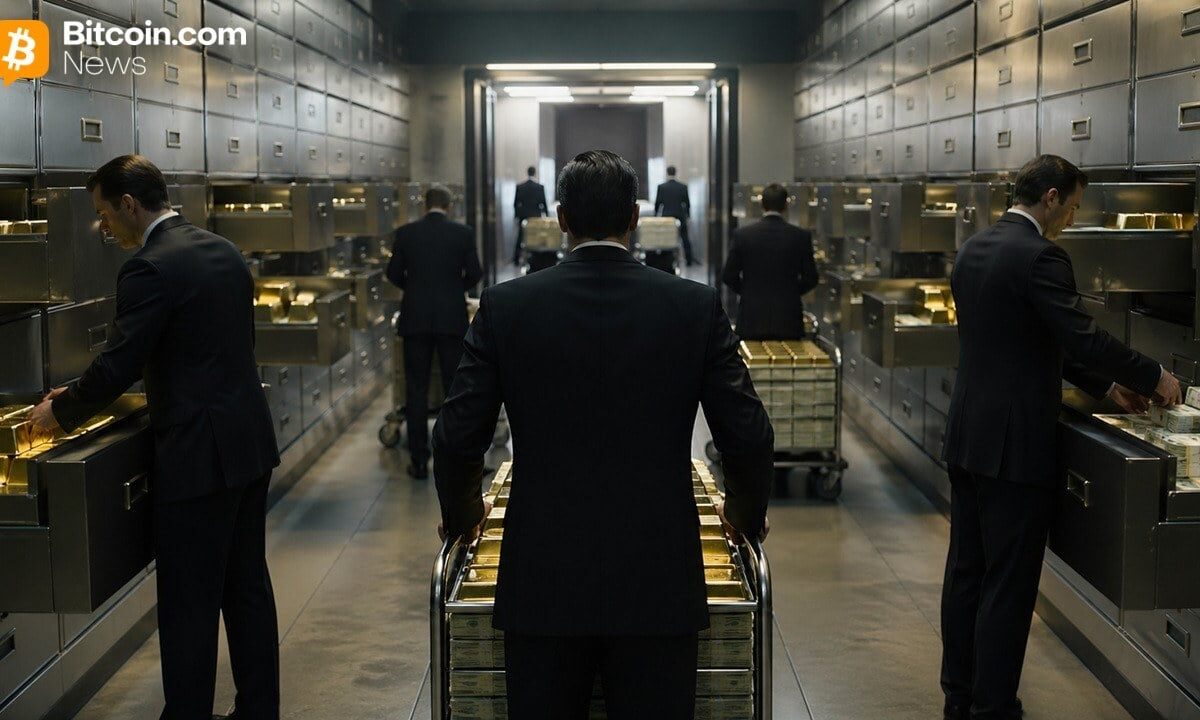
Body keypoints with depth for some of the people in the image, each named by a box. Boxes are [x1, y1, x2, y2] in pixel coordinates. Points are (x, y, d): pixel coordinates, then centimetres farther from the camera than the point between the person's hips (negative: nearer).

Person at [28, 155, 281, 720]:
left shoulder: (150, 269, -16)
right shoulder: (224, 251, 10)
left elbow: (116, 366, -16)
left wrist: (61, 411, 2)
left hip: (198, 455, -9)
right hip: (250, 442, 9)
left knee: (189, 604, 2)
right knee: (247, 587, 17)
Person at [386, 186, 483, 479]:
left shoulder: (405, 233, 0)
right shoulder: (463, 233, -2)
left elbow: (394, 274, 5)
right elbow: (474, 274, 0)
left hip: (416, 320, 0)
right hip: (452, 319, 0)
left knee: (416, 390, 5)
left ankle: (419, 461, 7)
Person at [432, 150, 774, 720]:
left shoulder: (504, 306, -4)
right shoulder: (697, 306, -3)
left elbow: (457, 438, -3)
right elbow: (747, 438, -2)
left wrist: (461, 514, 18)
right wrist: (747, 516, 18)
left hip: (542, 582, 0)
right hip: (660, 584, 0)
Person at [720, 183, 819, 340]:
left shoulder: (742, 234, -4)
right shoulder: (801, 236, -3)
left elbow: (728, 276, 1)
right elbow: (811, 278, 2)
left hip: (752, 320, 0)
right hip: (788, 321, 0)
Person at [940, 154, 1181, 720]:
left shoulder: (974, 250, 12)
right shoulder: (1039, 257, -17)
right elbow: (1083, 338, -21)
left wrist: (1107, 386, 17)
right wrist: (1153, 377, -5)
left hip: (967, 437, 9)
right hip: (1014, 445, -9)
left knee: (966, 570, 15)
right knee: (1008, 584, 0)